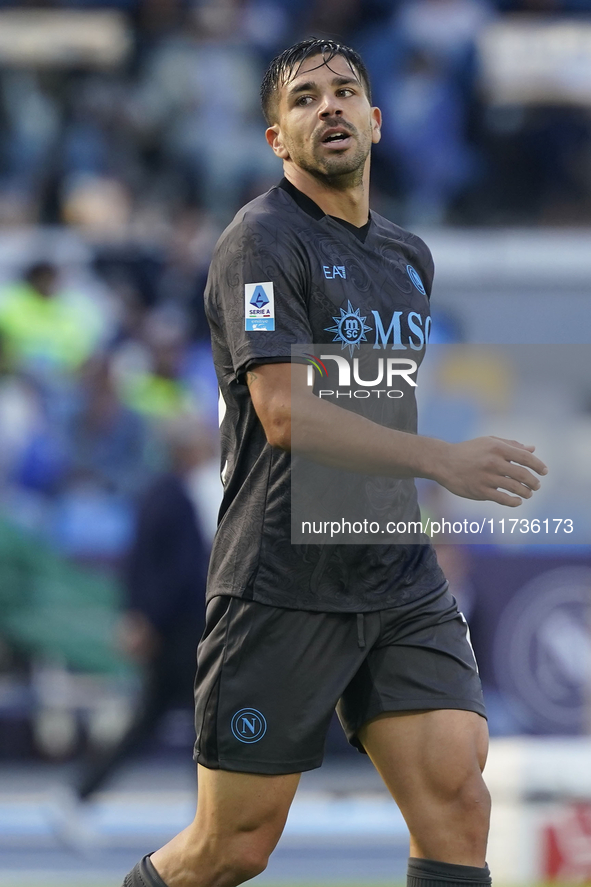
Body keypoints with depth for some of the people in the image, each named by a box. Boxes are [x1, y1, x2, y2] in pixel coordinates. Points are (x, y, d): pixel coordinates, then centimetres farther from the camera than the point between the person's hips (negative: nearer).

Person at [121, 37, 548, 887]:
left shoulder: (410, 256, 16)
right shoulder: (264, 241, -8)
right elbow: (288, 414, -20)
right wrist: (444, 461, -25)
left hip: (401, 585, 6)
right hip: (283, 587, -6)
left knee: (456, 796, -12)